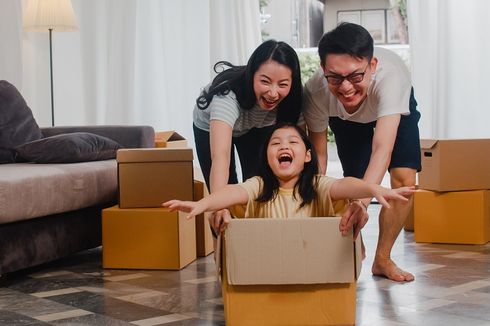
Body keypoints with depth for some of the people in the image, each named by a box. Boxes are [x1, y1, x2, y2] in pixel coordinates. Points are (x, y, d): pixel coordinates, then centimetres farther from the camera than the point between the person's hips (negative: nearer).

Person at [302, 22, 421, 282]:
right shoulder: (315, 92, -37)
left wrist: (362, 201, -69)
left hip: (396, 110, -1)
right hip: (346, 118, 1)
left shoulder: (389, 76, -47)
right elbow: (318, 153, -23)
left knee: (404, 178, -17)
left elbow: (382, 150, -56)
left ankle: (382, 260, 1)